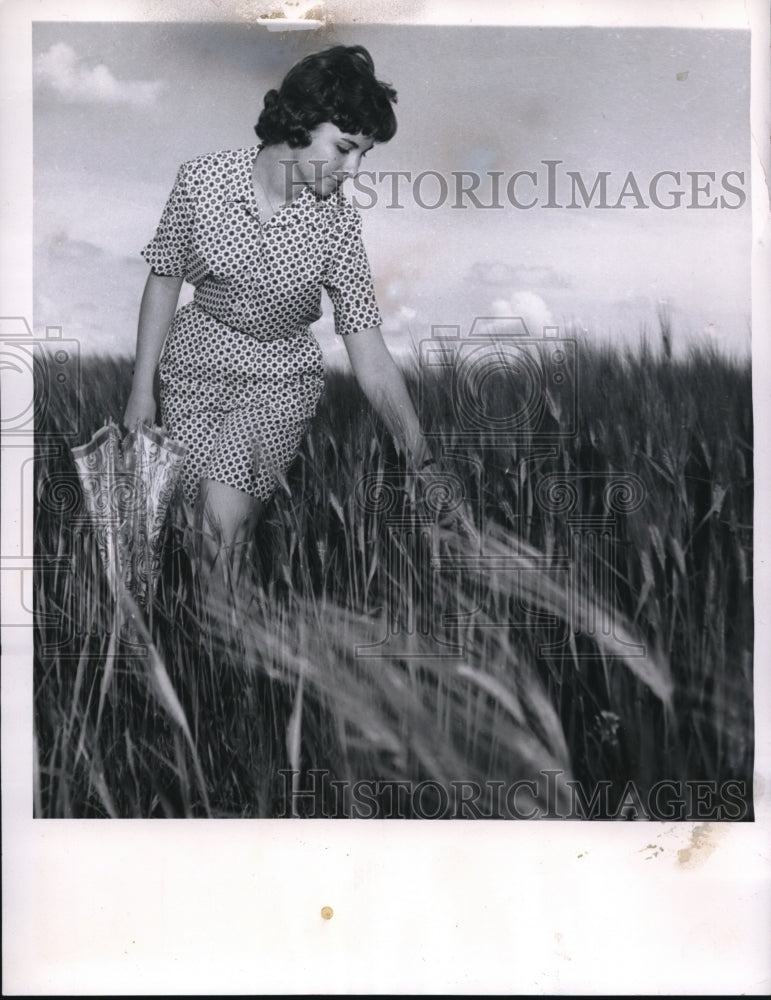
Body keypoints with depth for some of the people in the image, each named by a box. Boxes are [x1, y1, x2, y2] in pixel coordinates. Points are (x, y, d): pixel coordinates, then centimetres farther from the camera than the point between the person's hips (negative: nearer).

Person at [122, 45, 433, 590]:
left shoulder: (338, 220, -13)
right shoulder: (202, 181, -13)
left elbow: (369, 350, -14)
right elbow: (165, 280, 0)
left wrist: (421, 456, -19)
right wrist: (142, 389, 2)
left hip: (284, 372, -1)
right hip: (197, 358, 1)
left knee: (227, 511, -19)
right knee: (199, 502, -10)